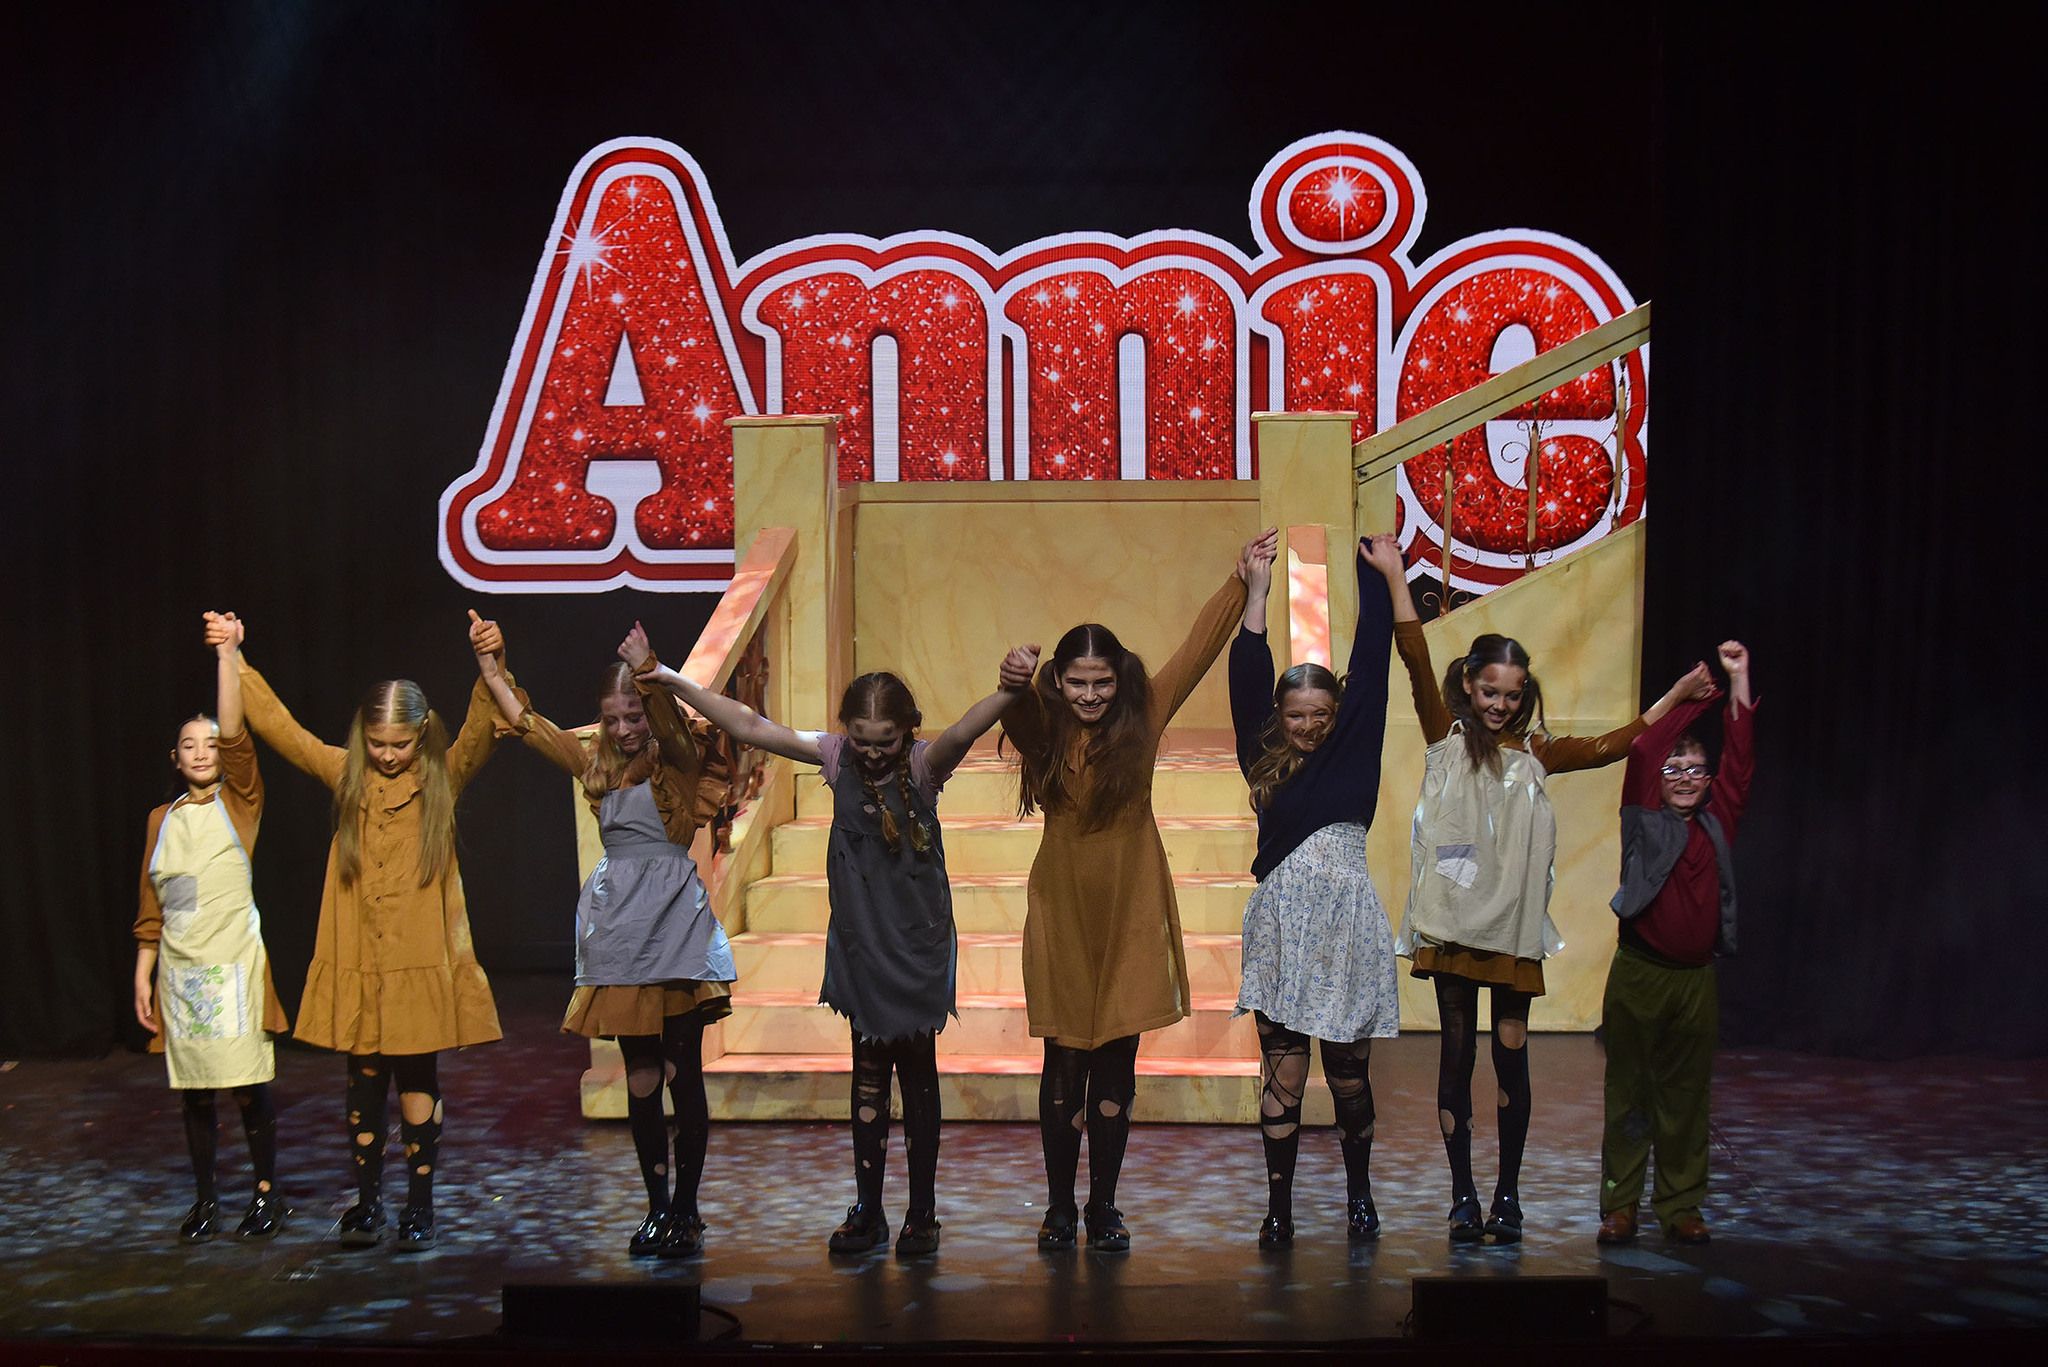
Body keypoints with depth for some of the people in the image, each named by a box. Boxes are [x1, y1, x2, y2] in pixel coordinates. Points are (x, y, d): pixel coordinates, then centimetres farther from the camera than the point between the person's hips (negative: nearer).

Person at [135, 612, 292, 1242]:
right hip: (178, 968, 4)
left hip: (234, 963, -3)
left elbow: (234, 735, -16)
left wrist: (228, 655, -26)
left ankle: (267, 1192, 13)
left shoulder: (239, 804, 0)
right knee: (193, 1089, 8)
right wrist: (143, 975, 7)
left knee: (249, 1085, -1)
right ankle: (206, 1196, 21)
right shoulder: (162, 819, 11)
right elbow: (151, 909, 13)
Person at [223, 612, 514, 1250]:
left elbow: (482, 730, -18)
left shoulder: (444, 778, -2)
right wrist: (236, 664, 1)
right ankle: (367, 1201, 22)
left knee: (418, 1079, 5)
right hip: (356, 962, 2)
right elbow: (275, 724, 7)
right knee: (365, 1079, 9)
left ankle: (420, 1204, 17)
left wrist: (491, 669, -35)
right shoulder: (345, 774, 5)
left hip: (424, 962, -2)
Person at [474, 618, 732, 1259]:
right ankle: (657, 1208, 19)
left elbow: (676, 730, -25)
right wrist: (489, 664, 7)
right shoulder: (598, 764, 13)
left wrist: (650, 670, -38)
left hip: (674, 920, -5)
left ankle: (686, 1210, 11)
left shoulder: (680, 763, -2)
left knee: (683, 1074, -1)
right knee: (641, 1075, 10)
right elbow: (526, 722, 15)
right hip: (618, 921, 5)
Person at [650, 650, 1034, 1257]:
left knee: (917, 1072, 7)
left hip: (917, 943, -3)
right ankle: (867, 1211, 21)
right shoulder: (837, 756, -3)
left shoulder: (925, 764, -13)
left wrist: (1007, 691, -56)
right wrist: (674, 682, -6)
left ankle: (922, 1213, 19)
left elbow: (963, 732, -35)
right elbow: (749, 726, -2)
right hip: (860, 941, 3)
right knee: (868, 1074, 11)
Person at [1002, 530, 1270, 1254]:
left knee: (1116, 1067, 7)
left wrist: (1240, 580, -4)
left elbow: (1200, 648, 0)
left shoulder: (1143, 716, 0)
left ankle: (1104, 1208, 19)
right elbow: (1011, 706, -23)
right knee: (1064, 1069, 6)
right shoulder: (1043, 728, -2)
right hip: (1062, 912, -1)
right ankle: (1059, 1207, 19)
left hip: (1130, 912, 1)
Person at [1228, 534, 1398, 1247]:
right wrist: (1258, 590, 2)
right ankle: (1278, 1207, 9)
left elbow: (1371, 663, 5)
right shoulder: (1265, 761, 8)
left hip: (1346, 920, 0)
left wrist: (1381, 576, 6)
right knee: (1282, 1071, 1)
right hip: (1282, 920, 0)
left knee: (1348, 1070, 8)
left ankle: (1359, 1193, 26)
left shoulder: (1352, 754, 6)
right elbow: (1248, 678, 3)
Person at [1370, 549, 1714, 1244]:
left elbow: (1611, 746, 15)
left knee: (1511, 1055, 4)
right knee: (1457, 1054, 4)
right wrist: (1396, 579, -8)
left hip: (1513, 926, 2)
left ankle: (1508, 1194, 17)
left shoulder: (1536, 753, 10)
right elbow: (1416, 659, -3)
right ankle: (1463, 1196, 12)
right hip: (1450, 919, -1)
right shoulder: (1446, 737, 3)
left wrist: (1675, 695, 14)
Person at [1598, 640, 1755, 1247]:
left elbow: (1740, 760, 7)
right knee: (1629, 1090, 2)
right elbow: (1640, 750, -8)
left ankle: (1681, 1205, 18)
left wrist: (1738, 683, 3)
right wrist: (1691, 695, -3)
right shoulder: (1644, 822, 0)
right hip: (1638, 974, -3)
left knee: (1687, 1095, 9)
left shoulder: (1717, 821, 9)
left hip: (1696, 978, 3)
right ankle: (1619, 1205, 9)